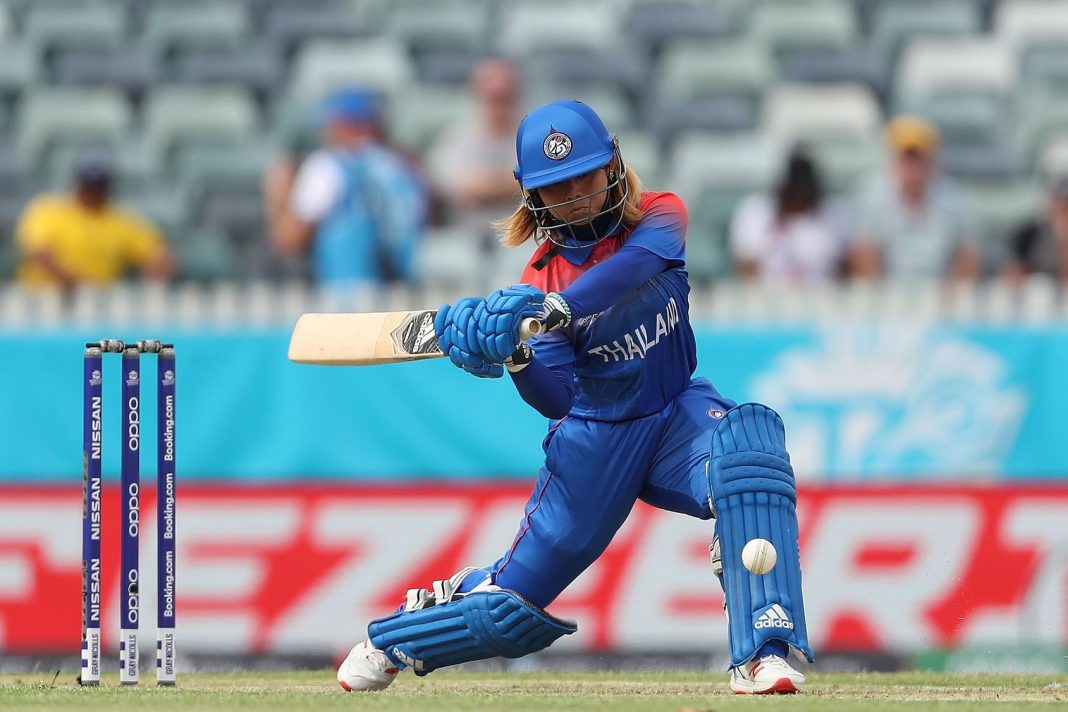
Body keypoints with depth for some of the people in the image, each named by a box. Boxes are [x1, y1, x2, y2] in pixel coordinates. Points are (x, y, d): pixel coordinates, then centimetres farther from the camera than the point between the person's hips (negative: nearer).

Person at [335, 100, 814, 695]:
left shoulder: (659, 217, -10)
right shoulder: (543, 277, -9)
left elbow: (632, 268, -35)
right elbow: (558, 400, -18)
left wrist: (549, 309, -51)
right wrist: (515, 359, -39)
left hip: (678, 413, 0)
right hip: (599, 434, 0)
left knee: (749, 439, -36)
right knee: (513, 604, 2)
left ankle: (763, 653, -41)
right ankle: (394, 637, 36)